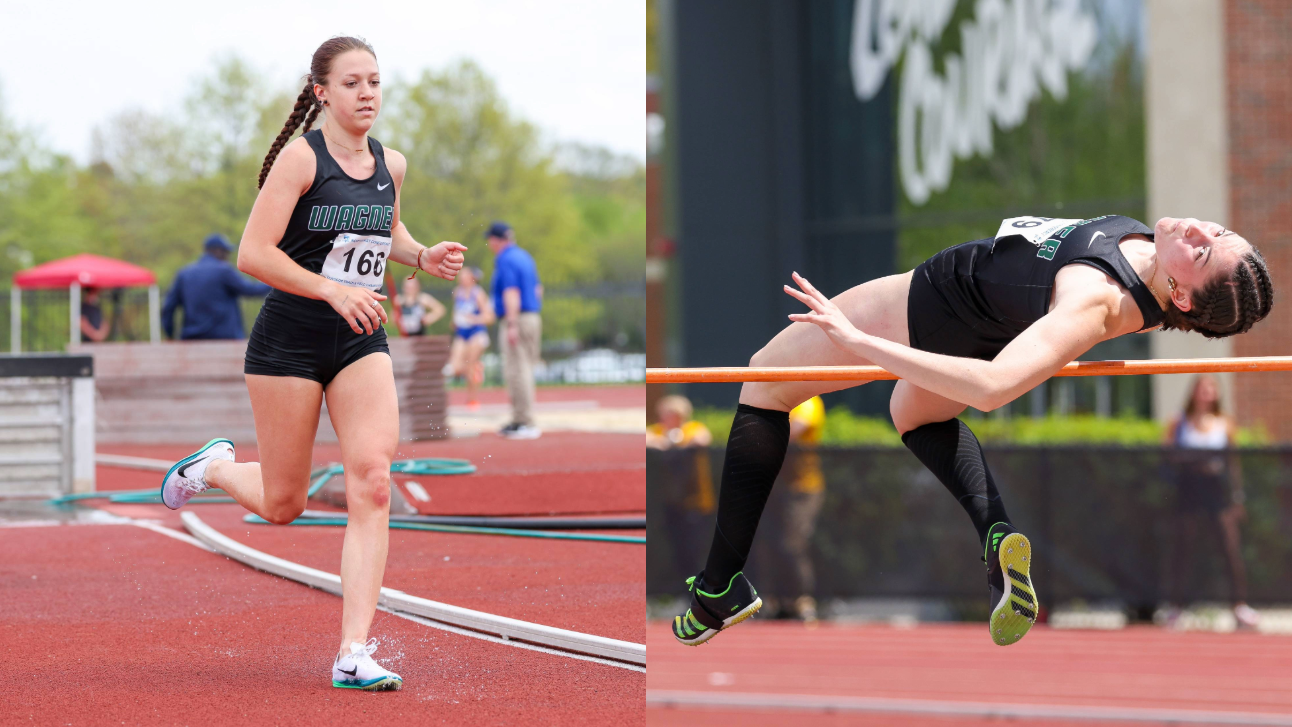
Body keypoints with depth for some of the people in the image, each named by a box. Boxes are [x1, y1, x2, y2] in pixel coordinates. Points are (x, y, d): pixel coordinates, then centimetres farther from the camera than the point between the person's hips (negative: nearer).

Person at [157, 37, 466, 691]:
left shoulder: (391, 165, 7)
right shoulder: (302, 157, -11)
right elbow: (253, 254, -17)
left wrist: (422, 257, 7)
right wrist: (333, 290, -24)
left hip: (362, 342, 4)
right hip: (290, 339, -4)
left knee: (372, 484, -14)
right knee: (283, 506, 5)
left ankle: (354, 653, -14)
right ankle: (212, 465, 41)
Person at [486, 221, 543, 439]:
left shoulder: (505, 260, -12)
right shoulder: (525, 256, 16)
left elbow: (511, 292, -21)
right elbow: (537, 289, 22)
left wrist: (512, 325, -25)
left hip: (516, 320, -9)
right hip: (534, 318, 9)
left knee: (516, 371, -8)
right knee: (524, 370, 14)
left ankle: (526, 423, -11)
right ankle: (520, 420, 18)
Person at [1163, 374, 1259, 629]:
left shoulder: (1224, 424, 8)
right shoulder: (1178, 424, 6)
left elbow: (1233, 462, 11)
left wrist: (1237, 496, 6)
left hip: (1218, 493, 1)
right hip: (1187, 493, 0)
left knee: (1232, 547, -8)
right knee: (1183, 549, 1)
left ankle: (1240, 605, -6)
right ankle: (1176, 606, 10)